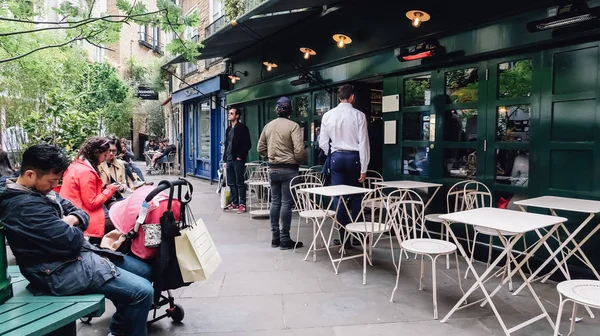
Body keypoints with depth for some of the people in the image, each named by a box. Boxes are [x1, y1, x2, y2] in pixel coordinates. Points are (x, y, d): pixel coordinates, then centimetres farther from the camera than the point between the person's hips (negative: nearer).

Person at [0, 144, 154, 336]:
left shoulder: (40, 191, 10)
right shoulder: (25, 206, -23)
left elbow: (82, 214, 13)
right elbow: (71, 241, -27)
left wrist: (72, 220, -10)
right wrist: (72, 228, -4)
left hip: (79, 255, 11)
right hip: (63, 271, -11)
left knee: (144, 270, 13)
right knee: (142, 291, -20)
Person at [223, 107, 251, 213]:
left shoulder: (242, 128, -5)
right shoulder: (229, 129, 18)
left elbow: (248, 144, -10)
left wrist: (240, 156, -14)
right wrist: (225, 160, 15)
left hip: (238, 160, -7)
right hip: (229, 160, 8)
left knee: (240, 183, -3)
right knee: (231, 183, 10)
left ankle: (242, 204, 2)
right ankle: (234, 203, 19)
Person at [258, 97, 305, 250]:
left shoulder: (268, 126, 6)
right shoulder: (293, 126, -11)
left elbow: (261, 149, 11)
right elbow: (299, 150, -18)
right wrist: (300, 161, 1)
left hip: (273, 169, 5)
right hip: (289, 169, -5)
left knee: (275, 202, 13)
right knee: (287, 203, 0)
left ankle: (275, 237, 20)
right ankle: (285, 239, 6)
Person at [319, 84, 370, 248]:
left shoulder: (328, 115, 1)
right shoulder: (358, 115, -6)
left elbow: (323, 143, 3)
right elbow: (363, 142, -8)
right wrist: (363, 168, -5)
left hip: (336, 157, 2)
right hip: (354, 157, -2)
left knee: (339, 197, 6)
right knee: (355, 196, 9)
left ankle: (343, 236, 11)